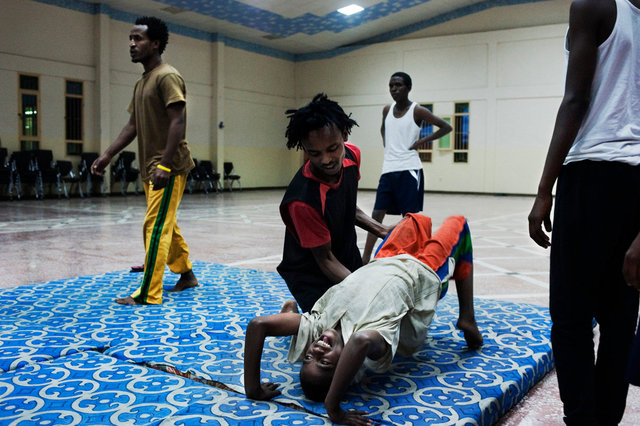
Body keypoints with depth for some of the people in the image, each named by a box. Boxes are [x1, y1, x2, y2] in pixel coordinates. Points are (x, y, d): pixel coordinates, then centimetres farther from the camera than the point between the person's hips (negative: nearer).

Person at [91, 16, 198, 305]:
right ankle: (187, 275, 29)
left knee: (155, 227, -10)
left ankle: (148, 294, -7)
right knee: (166, 225, 15)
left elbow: (177, 122, -19)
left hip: (169, 168, -9)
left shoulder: (167, 76, -11)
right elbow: (133, 126, 20)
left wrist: (165, 165, -26)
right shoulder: (141, 83, 18)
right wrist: (107, 156, 12)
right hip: (151, 168, 9)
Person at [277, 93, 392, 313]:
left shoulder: (352, 154, -13)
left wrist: (379, 230, -2)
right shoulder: (301, 201, -35)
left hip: (350, 263, 7)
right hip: (312, 276, -7)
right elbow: (325, 259, -23)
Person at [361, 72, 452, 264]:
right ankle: (365, 258, 7)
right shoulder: (387, 110, 12)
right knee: (377, 215, 3)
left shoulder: (417, 111, -4)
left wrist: (424, 140, -9)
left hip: (409, 170, -5)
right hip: (388, 170, 5)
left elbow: (446, 127, -2)